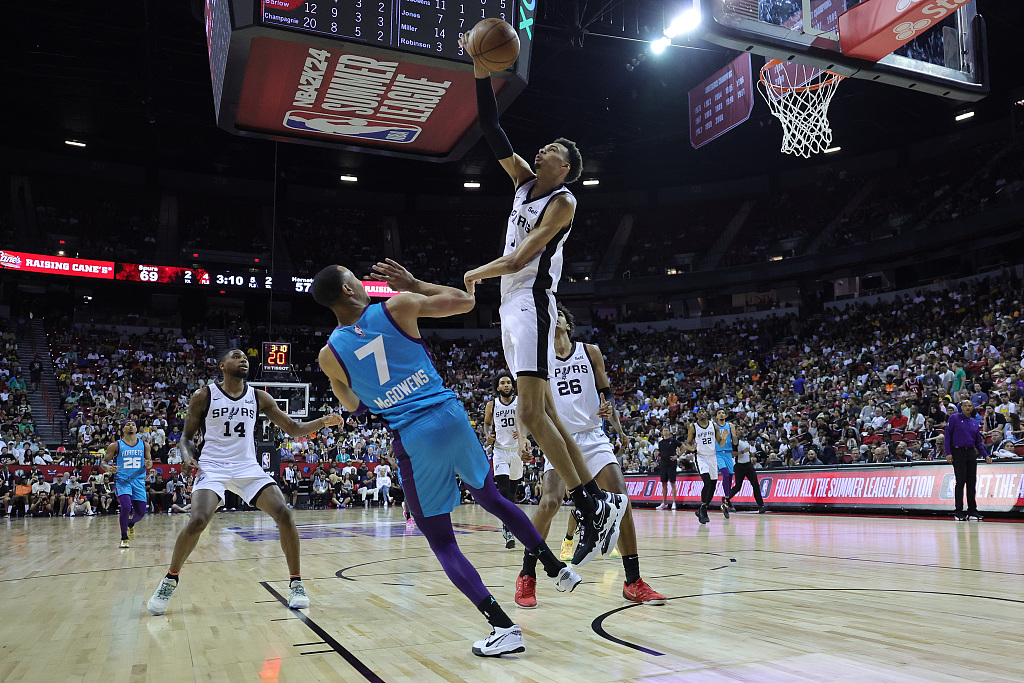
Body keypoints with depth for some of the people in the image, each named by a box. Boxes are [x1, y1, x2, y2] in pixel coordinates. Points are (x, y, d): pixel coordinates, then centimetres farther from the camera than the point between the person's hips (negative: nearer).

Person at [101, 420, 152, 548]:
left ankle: (130, 524, 39)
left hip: (138, 480, 3)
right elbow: (103, 462, 3)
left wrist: (148, 465, -11)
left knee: (141, 512, 2)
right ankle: (124, 538, -4)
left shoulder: (144, 445, 7)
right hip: (122, 480, -3)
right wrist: (108, 468, -20)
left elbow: (149, 462, 13)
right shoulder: (116, 445, 1)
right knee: (126, 507, -23)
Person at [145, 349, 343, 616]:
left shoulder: (259, 398, 4)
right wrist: (187, 458, -17)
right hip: (213, 467, -2)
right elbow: (187, 436, 5)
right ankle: (170, 580, 2)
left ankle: (296, 583, -1)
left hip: (248, 468, 3)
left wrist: (323, 422, -11)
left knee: (284, 514, -15)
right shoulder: (203, 396, -2)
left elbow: (293, 429, 6)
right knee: (197, 521, -24)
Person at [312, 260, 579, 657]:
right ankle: (557, 569, 33)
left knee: (442, 542, 9)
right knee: (491, 498, 27)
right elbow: (466, 301, 9)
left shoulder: (330, 355, 0)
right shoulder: (398, 307, -2)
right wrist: (414, 285, 17)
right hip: (452, 416, 2)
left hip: (414, 439, -2)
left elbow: (353, 408, 17)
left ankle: (503, 628, -1)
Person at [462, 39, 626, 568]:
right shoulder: (525, 181, 16)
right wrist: (481, 72, 6)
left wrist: (476, 274, 0)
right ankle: (597, 505, 7)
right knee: (543, 413, 4)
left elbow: (520, 258, -14)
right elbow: (492, 132, 13)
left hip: (531, 303, -9)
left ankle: (593, 506, -13)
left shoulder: (563, 202, -7)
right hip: (511, 306, 9)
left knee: (532, 413, -17)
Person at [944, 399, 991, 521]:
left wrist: (985, 456, 5)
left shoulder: (975, 423, 15)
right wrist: (948, 453, -13)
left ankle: (972, 511, 12)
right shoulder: (954, 418, 0)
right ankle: (959, 512, -1)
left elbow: (978, 442, 18)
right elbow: (948, 436, -5)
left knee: (972, 482, 5)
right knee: (961, 481, -7)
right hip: (958, 452, -5)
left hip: (971, 453, 5)